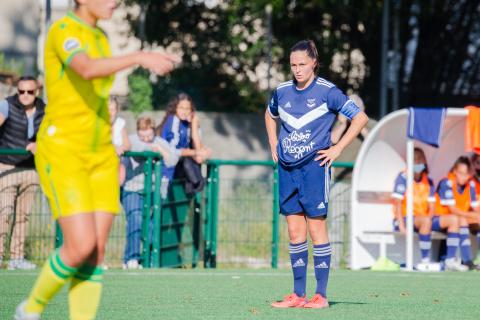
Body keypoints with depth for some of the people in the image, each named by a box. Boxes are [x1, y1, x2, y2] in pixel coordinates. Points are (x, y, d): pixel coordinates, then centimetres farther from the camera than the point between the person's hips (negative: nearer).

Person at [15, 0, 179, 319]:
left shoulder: (100, 37, 15)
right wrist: (140, 57, -45)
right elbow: (87, 69, -33)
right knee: (81, 247, -16)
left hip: (99, 156, 8)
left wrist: (112, 155, 19)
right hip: (62, 151, -8)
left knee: (97, 252, -2)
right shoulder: (63, 30, -12)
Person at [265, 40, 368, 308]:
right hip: (287, 167, 5)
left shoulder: (327, 91, -6)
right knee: (295, 232, 5)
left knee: (316, 228, -5)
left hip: (314, 166, -5)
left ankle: (321, 295, -2)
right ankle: (298, 294, 10)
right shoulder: (282, 92, 8)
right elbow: (270, 115, 31)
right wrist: (274, 145, 18)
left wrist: (338, 148, -7)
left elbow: (360, 118, -5)